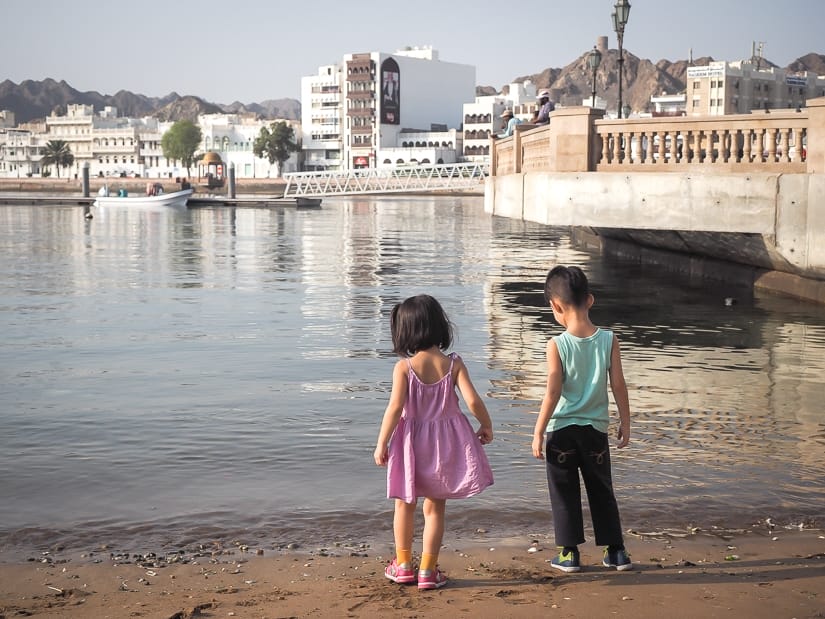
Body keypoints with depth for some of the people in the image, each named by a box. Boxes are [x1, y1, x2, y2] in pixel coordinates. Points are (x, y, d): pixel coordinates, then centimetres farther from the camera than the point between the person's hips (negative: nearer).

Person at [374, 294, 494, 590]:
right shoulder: (453, 364, -8)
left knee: (405, 505, 18)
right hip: (445, 442, 1)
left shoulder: (404, 367, -14)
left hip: (411, 443, -1)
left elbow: (395, 407, -19)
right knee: (435, 508, 12)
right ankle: (428, 571, 12)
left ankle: (403, 565, 30)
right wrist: (487, 426, 5)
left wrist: (381, 444, -11)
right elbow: (473, 401, -14)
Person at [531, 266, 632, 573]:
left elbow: (553, 392, -15)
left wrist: (538, 432, -7)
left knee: (564, 494, 10)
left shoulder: (557, 345, -14)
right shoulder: (609, 340, -7)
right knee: (602, 491, 16)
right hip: (595, 429, 3)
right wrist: (625, 423, 8)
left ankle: (569, 553, 14)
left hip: (561, 430, -3)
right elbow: (618, 386, -3)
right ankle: (616, 551, 20)